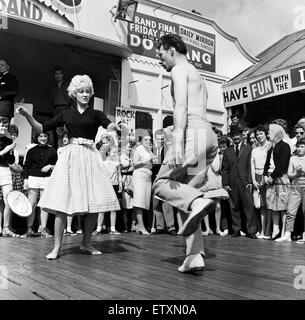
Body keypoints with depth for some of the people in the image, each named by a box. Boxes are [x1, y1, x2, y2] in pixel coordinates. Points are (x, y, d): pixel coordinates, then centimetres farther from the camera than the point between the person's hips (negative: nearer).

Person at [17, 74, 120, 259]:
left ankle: (86, 244, 14)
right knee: (62, 202, -8)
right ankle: (57, 247, 0)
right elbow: (41, 128, 13)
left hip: (90, 157, 0)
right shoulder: (66, 115, 13)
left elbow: (110, 126, -10)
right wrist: (27, 115, -1)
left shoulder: (95, 114, 9)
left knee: (95, 203, -4)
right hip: (71, 156, 0)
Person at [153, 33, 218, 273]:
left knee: (162, 183, -5)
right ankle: (195, 255, -1)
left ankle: (196, 201, -32)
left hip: (194, 133, -9)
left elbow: (181, 107, -14)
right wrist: (176, 128, 35)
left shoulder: (179, 69, 3)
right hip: (209, 136, 9)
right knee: (185, 192, 5)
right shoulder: (197, 75, 31)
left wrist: (177, 141, -24)